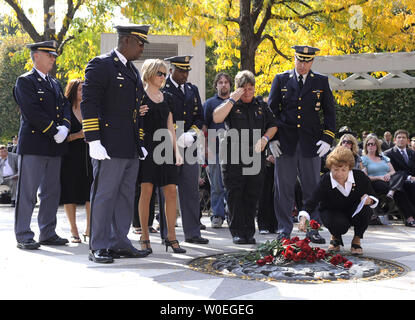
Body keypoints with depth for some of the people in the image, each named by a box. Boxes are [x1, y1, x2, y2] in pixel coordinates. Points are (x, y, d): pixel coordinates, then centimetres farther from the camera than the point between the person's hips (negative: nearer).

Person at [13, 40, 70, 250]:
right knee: (27, 192, -4)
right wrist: (54, 131, -15)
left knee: (52, 192, 10)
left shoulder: (55, 84, 21)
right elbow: (32, 111, -14)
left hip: (54, 147, 8)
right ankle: (23, 236, 1)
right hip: (33, 145, -8)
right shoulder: (25, 81, -3)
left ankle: (48, 234, 19)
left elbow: (65, 107, 14)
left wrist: (64, 127, -6)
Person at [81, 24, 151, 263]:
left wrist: (140, 143, 20)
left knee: (126, 197, 10)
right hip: (110, 146, -8)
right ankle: (98, 247, 3)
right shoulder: (100, 65, -6)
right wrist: (94, 141, -18)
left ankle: (119, 244, 17)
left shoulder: (133, 71, 20)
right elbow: (89, 105, -12)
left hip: (131, 150, 9)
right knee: (104, 196, -4)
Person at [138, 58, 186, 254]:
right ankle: (144, 238, 3)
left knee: (171, 192, -1)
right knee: (146, 191, -6)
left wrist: (176, 150, 10)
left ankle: (171, 237, 7)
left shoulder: (166, 98, 18)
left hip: (165, 147, 5)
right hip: (147, 146, -5)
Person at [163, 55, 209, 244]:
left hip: (189, 146, 5)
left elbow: (199, 117, 15)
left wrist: (192, 132, -4)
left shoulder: (193, 90, 17)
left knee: (191, 190, 6)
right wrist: (177, 136, -15)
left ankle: (192, 232, 12)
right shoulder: (162, 89, -2)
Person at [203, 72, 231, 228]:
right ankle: (217, 215, 6)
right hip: (215, 150, -1)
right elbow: (203, 127, 7)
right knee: (217, 185, 0)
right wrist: (207, 147, -3)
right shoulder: (209, 103, 10)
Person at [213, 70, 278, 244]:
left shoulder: (261, 105, 14)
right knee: (235, 196, -2)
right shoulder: (230, 104, 4)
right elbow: (217, 118, -15)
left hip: (256, 157, 3)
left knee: (252, 197, 5)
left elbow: (273, 125, 19)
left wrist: (265, 138, -1)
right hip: (233, 158, -3)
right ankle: (237, 232, 5)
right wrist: (233, 99, -15)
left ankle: (249, 233, 14)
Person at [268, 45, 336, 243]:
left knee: (312, 188, 4)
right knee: (284, 188, 2)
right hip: (285, 143, 0)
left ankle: (312, 229, 13)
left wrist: (327, 139, -2)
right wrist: (272, 138, 0)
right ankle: (284, 230, 10)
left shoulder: (321, 82, 8)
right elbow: (271, 109, 8)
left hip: (310, 143, 0)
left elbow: (329, 111, 9)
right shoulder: (281, 80, 7)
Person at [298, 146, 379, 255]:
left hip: (355, 212, 2)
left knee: (365, 208, -32)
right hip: (332, 212, -2)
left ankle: (356, 240, -5)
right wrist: (303, 218, -52)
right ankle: (335, 237, 7)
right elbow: (312, 201, -35)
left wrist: (369, 200, -32)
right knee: (340, 225, -35)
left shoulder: (360, 177, -20)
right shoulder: (325, 181, -25)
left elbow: (373, 197, -6)